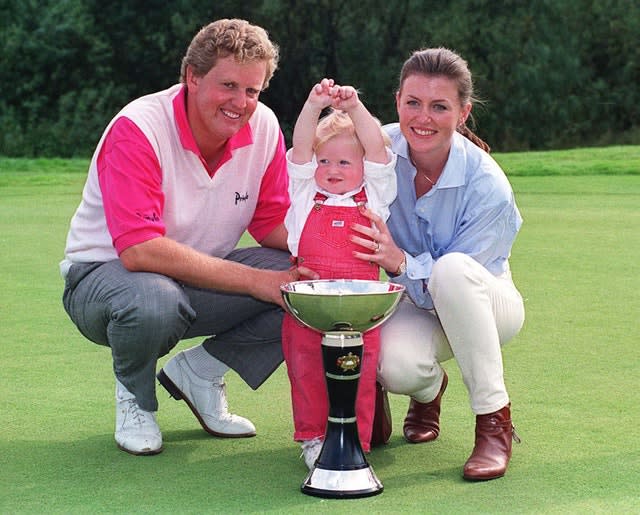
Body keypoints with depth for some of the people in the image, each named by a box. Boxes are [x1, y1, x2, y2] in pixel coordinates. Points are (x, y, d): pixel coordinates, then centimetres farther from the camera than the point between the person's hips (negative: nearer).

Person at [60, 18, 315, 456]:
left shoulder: (263, 127, -8)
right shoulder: (138, 129, -25)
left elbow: (274, 223, 1)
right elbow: (139, 250, -33)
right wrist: (253, 280, -34)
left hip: (202, 278, 5)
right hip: (104, 271, -5)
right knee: (154, 302, -41)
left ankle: (199, 371, 1)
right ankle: (135, 396, -5)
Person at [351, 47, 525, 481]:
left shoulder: (486, 186, -25)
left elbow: (447, 281, -24)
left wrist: (400, 262, -45)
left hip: (483, 304, -2)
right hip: (412, 303, 2)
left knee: (452, 269, -39)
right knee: (398, 367, -33)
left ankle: (495, 421, -23)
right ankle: (429, 389, 10)